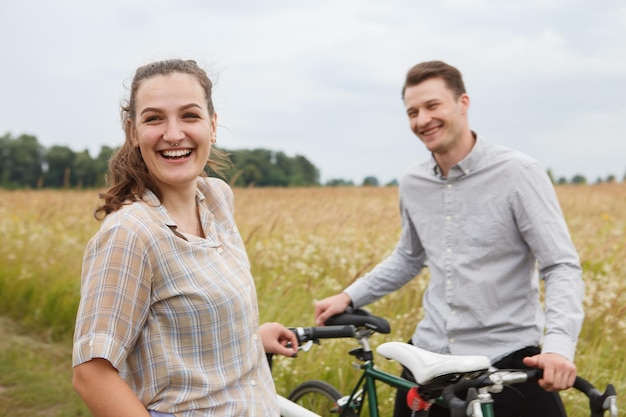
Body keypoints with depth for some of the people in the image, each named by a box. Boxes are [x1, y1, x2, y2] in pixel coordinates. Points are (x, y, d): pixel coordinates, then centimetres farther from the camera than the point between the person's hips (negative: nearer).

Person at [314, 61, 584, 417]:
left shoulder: (518, 173, -11)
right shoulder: (413, 183, 6)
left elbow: (563, 267, -13)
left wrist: (559, 344, -29)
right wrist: (349, 297, 14)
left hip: (508, 361, -5)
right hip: (429, 357, 5)